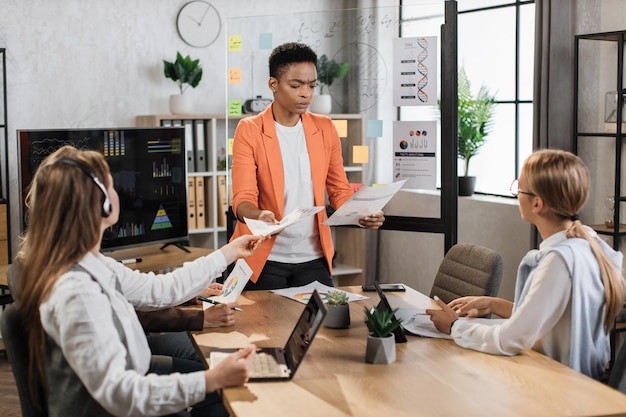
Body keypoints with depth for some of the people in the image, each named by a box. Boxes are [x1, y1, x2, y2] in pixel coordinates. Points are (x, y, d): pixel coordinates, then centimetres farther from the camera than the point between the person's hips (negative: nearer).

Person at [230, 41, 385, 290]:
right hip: (264, 259, -3)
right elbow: (243, 199, -12)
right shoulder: (249, 130, -6)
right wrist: (260, 216, -34)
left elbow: (339, 190, 9)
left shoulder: (325, 128, 5)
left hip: (314, 258, 3)